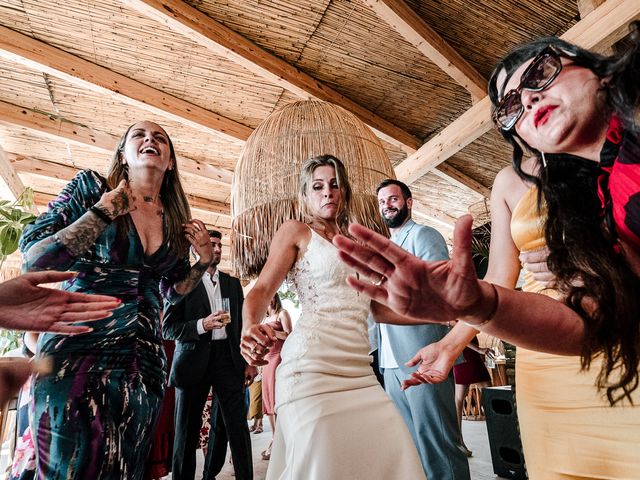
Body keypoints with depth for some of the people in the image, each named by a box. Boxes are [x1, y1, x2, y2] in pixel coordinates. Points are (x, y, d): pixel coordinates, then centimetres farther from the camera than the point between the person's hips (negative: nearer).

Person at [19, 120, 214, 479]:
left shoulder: (176, 220, 8)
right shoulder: (92, 188, -2)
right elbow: (33, 259, -9)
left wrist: (205, 258, 2)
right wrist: (105, 211, -15)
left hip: (145, 360, 4)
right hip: (78, 348, -3)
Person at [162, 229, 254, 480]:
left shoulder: (233, 283, 14)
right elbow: (168, 328, -3)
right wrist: (202, 325, -18)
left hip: (228, 358, 3)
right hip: (194, 362, -2)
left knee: (238, 426, 0)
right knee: (187, 431, 9)